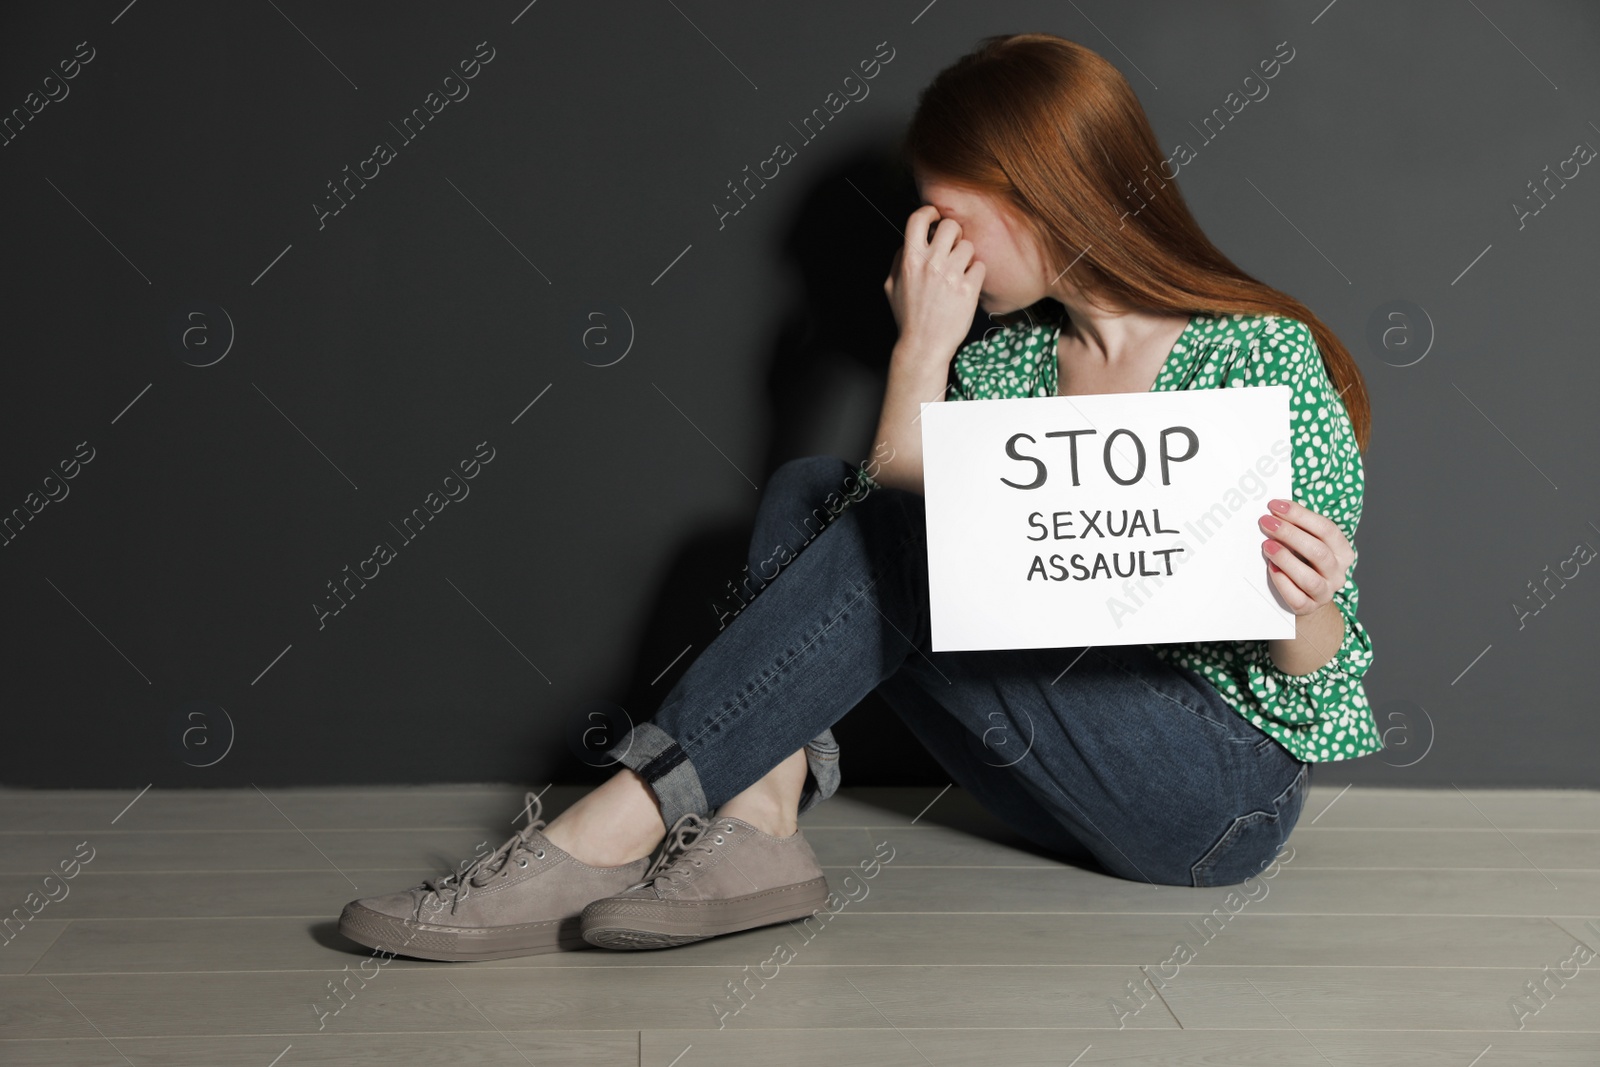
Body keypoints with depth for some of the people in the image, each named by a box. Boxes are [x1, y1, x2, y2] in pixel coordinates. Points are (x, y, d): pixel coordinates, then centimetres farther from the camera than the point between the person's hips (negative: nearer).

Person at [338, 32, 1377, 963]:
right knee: (807, 489, -3)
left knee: (908, 539, -24)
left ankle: (611, 831, -26)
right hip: (1066, 773, 6)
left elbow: (1312, 689, -9)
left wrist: (1305, 604, -30)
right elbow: (891, 530, -7)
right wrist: (921, 354, -10)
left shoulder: (1262, 355, -9)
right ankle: (755, 827, -23)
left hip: (1229, 787, -6)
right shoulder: (1002, 355, 8)